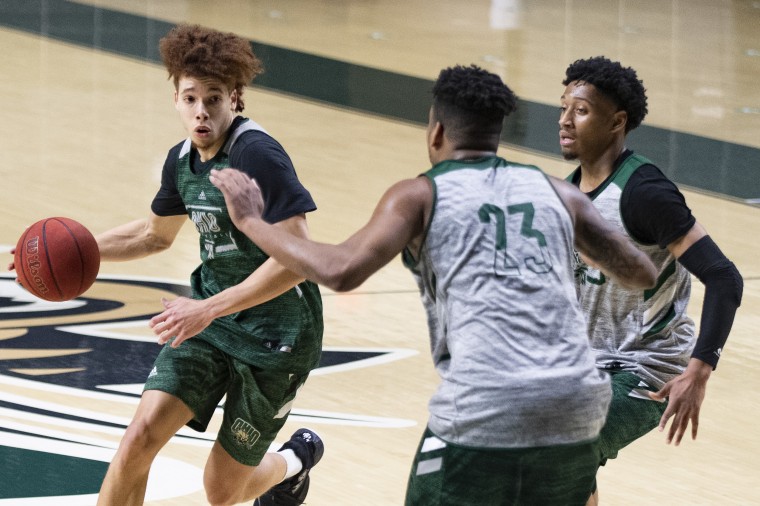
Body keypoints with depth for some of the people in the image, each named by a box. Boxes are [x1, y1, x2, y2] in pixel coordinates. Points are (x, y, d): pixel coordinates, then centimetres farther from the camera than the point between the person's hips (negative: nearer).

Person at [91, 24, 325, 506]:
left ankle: (295, 461, 39)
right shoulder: (182, 160, 3)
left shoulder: (259, 155, -22)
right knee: (140, 437, -12)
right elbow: (157, 234, 24)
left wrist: (208, 309, -31)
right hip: (209, 321, 6)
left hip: (275, 334, -6)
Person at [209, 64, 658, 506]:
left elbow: (340, 272, -8)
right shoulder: (557, 192, 16)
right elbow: (642, 274, 22)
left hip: (483, 414, -4)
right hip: (577, 412, 4)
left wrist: (251, 220, 5)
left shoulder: (420, 196, 5)